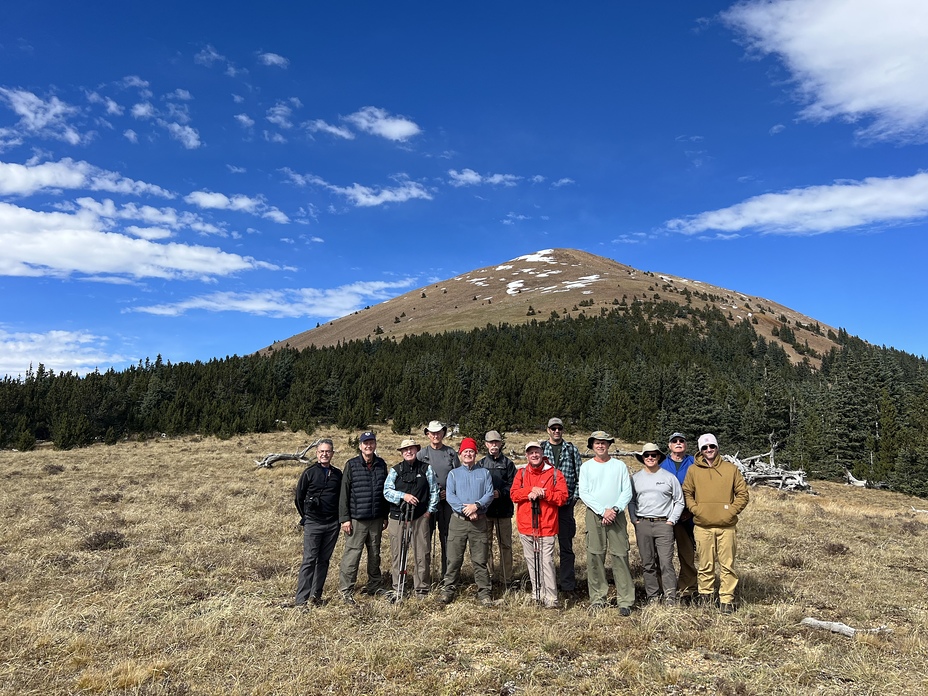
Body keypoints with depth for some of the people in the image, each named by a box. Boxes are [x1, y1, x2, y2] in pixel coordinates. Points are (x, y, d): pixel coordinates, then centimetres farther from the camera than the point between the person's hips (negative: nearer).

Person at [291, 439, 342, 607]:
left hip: (332, 524, 4)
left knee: (324, 560, 9)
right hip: (313, 524, -3)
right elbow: (298, 498, 4)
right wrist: (306, 517, 8)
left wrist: (340, 518, 9)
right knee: (309, 560, -6)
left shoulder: (337, 474, 7)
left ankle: (316, 595, 19)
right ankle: (301, 599, -4)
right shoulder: (309, 472, -2)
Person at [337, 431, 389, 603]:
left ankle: (374, 586, 28)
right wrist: (344, 518, -8)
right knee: (352, 554, -4)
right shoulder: (351, 465, -4)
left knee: (375, 554, 14)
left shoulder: (381, 465, 7)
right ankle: (346, 590, 7)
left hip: (376, 519, 4)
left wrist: (385, 516, 12)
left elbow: (385, 491, 12)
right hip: (356, 518, -4)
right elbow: (344, 493, -5)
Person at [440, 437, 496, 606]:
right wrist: (465, 509, -15)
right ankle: (448, 589, 14)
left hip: (479, 521, 0)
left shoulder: (484, 473, 11)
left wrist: (476, 505, -17)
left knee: (480, 560, 3)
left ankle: (484, 592, 10)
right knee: (454, 558, 3)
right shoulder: (453, 473, 10)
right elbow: (449, 496, -2)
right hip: (458, 521, 0)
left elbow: (490, 494, 0)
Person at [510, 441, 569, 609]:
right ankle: (538, 594, 22)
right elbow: (514, 494, -1)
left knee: (547, 561, -7)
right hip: (526, 525, 4)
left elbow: (562, 497, -6)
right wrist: (531, 490, -16)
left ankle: (551, 598, -1)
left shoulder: (554, 474, 2)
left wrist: (543, 493, -16)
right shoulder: (521, 473, 10)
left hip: (547, 526, -3)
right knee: (531, 562, 10)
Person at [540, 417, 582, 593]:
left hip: (566, 504, 0)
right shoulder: (540, 448, 6)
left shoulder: (572, 449, 8)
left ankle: (568, 583, 12)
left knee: (566, 545, 4)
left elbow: (580, 474, 8)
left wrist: (575, 496, 0)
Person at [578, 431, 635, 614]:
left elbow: (627, 491, 3)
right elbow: (583, 493, -1)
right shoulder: (586, 466, 7)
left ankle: (625, 600, 2)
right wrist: (603, 511, -10)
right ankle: (597, 597, 9)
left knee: (621, 556, -3)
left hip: (617, 515, 0)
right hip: (594, 516, 0)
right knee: (594, 556, 0)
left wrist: (615, 509, -11)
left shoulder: (619, 465, 8)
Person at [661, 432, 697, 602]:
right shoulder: (662, 465, 8)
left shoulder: (693, 464, 5)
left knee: (687, 553, 0)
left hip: (686, 516, -1)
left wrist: (691, 510, -7)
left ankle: (686, 589, 10)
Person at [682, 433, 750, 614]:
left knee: (727, 565, 3)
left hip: (726, 526, 0)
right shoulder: (693, 470, 5)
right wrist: (695, 509, -3)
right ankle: (705, 596, 20)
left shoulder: (731, 469, 4)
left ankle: (727, 600, 12)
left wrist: (732, 511, -4)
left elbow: (743, 494, 6)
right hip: (703, 526, 0)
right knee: (705, 565, 7)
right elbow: (687, 493, 10)